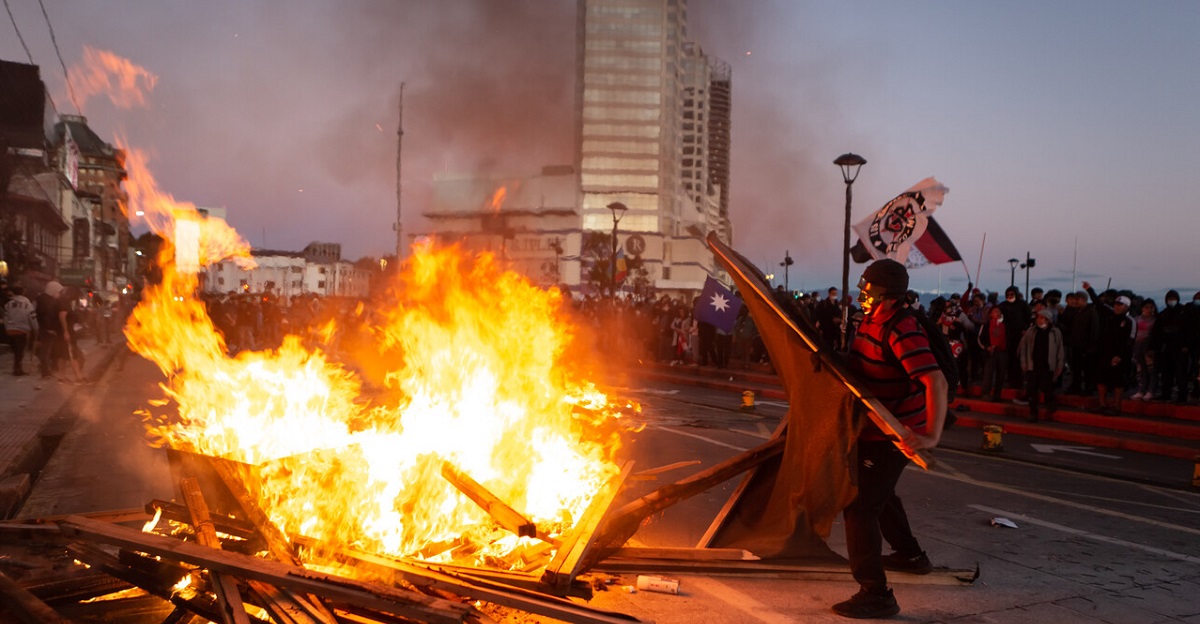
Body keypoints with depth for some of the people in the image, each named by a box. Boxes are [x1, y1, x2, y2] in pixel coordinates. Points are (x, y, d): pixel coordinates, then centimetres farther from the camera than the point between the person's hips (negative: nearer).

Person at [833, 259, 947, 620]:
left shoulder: (902, 331, -26)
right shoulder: (871, 320, 4)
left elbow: (935, 381, -35)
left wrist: (932, 435, -42)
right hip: (875, 429, 10)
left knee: (859, 506, -11)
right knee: (879, 493, 28)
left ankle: (876, 594, -6)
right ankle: (911, 555, 49)